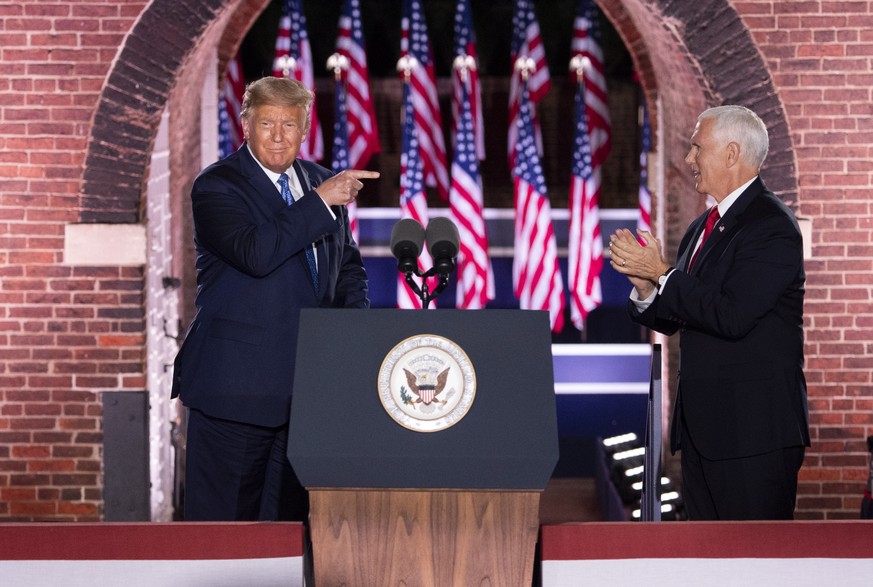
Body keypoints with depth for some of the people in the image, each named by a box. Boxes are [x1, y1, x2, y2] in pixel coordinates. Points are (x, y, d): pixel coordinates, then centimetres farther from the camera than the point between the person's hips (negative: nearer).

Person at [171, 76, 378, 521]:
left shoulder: (321, 182, 13)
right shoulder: (216, 187, -6)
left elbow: (348, 266, 25)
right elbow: (255, 254, -24)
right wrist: (320, 202, -21)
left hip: (309, 383, 6)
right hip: (236, 385, -6)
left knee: (289, 520, 9)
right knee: (222, 523, -2)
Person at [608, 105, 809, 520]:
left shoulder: (772, 226, -12)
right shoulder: (703, 228, 17)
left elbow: (731, 316, -23)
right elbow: (672, 319, 18)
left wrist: (661, 273, -15)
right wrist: (645, 286, -3)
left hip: (754, 427, -9)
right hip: (702, 424, 9)